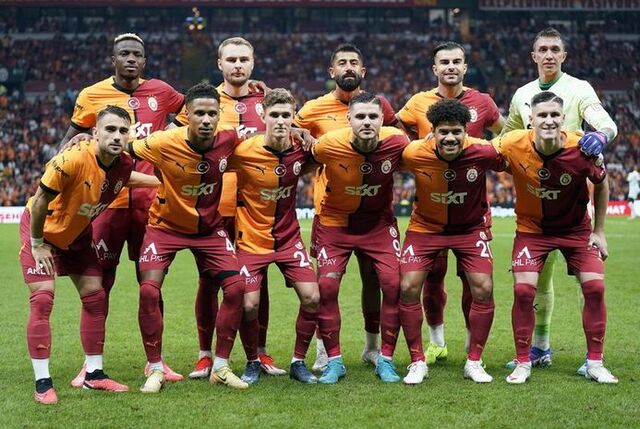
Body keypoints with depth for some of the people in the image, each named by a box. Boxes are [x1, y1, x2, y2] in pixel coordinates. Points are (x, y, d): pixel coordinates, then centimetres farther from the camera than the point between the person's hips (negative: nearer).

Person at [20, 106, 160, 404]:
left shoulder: (123, 164, -14)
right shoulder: (73, 160, -35)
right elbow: (41, 200, -26)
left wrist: (164, 182, 10)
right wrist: (37, 243, -17)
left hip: (77, 234, 7)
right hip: (43, 229, -6)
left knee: (95, 298, 4)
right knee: (42, 299, -13)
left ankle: (94, 374, 15)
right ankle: (42, 383, -8)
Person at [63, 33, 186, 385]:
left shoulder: (160, 92, 5)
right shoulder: (92, 96, 0)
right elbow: (71, 137, 10)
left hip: (150, 198, 2)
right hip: (107, 198, -2)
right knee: (100, 280, 2)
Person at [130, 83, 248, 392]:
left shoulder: (228, 140, -17)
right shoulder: (164, 143, -24)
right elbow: (123, 151, -8)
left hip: (210, 227, 3)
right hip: (167, 225, -2)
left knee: (236, 287, -10)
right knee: (149, 291, -17)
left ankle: (220, 367, 6)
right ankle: (155, 369, 0)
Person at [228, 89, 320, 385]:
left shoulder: (301, 149, -7)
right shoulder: (243, 152, -18)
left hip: (289, 236, 3)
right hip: (251, 238, -3)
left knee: (312, 298, -8)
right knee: (248, 305, -11)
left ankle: (298, 362, 11)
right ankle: (253, 363, 15)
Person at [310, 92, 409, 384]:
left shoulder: (396, 142, -20)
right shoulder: (327, 145, -23)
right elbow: (306, 163, 1)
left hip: (379, 221, 1)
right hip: (335, 221, -1)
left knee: (393, 284, -10)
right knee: (326, 286, -10)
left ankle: (385, 360, 5)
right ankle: (334, 361, 6)